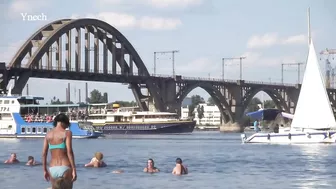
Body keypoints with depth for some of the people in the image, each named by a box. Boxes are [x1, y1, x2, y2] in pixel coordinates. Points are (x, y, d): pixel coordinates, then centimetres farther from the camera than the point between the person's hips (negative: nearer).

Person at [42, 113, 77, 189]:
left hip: (52, 169, 5)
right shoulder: (67, 133, -5)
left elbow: (44, 154, 8)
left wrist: (45, 170, 15)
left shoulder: (48, 134, 10)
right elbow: (69, 152, -13)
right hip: (64, 168, -5)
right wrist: (74, 169, -12)